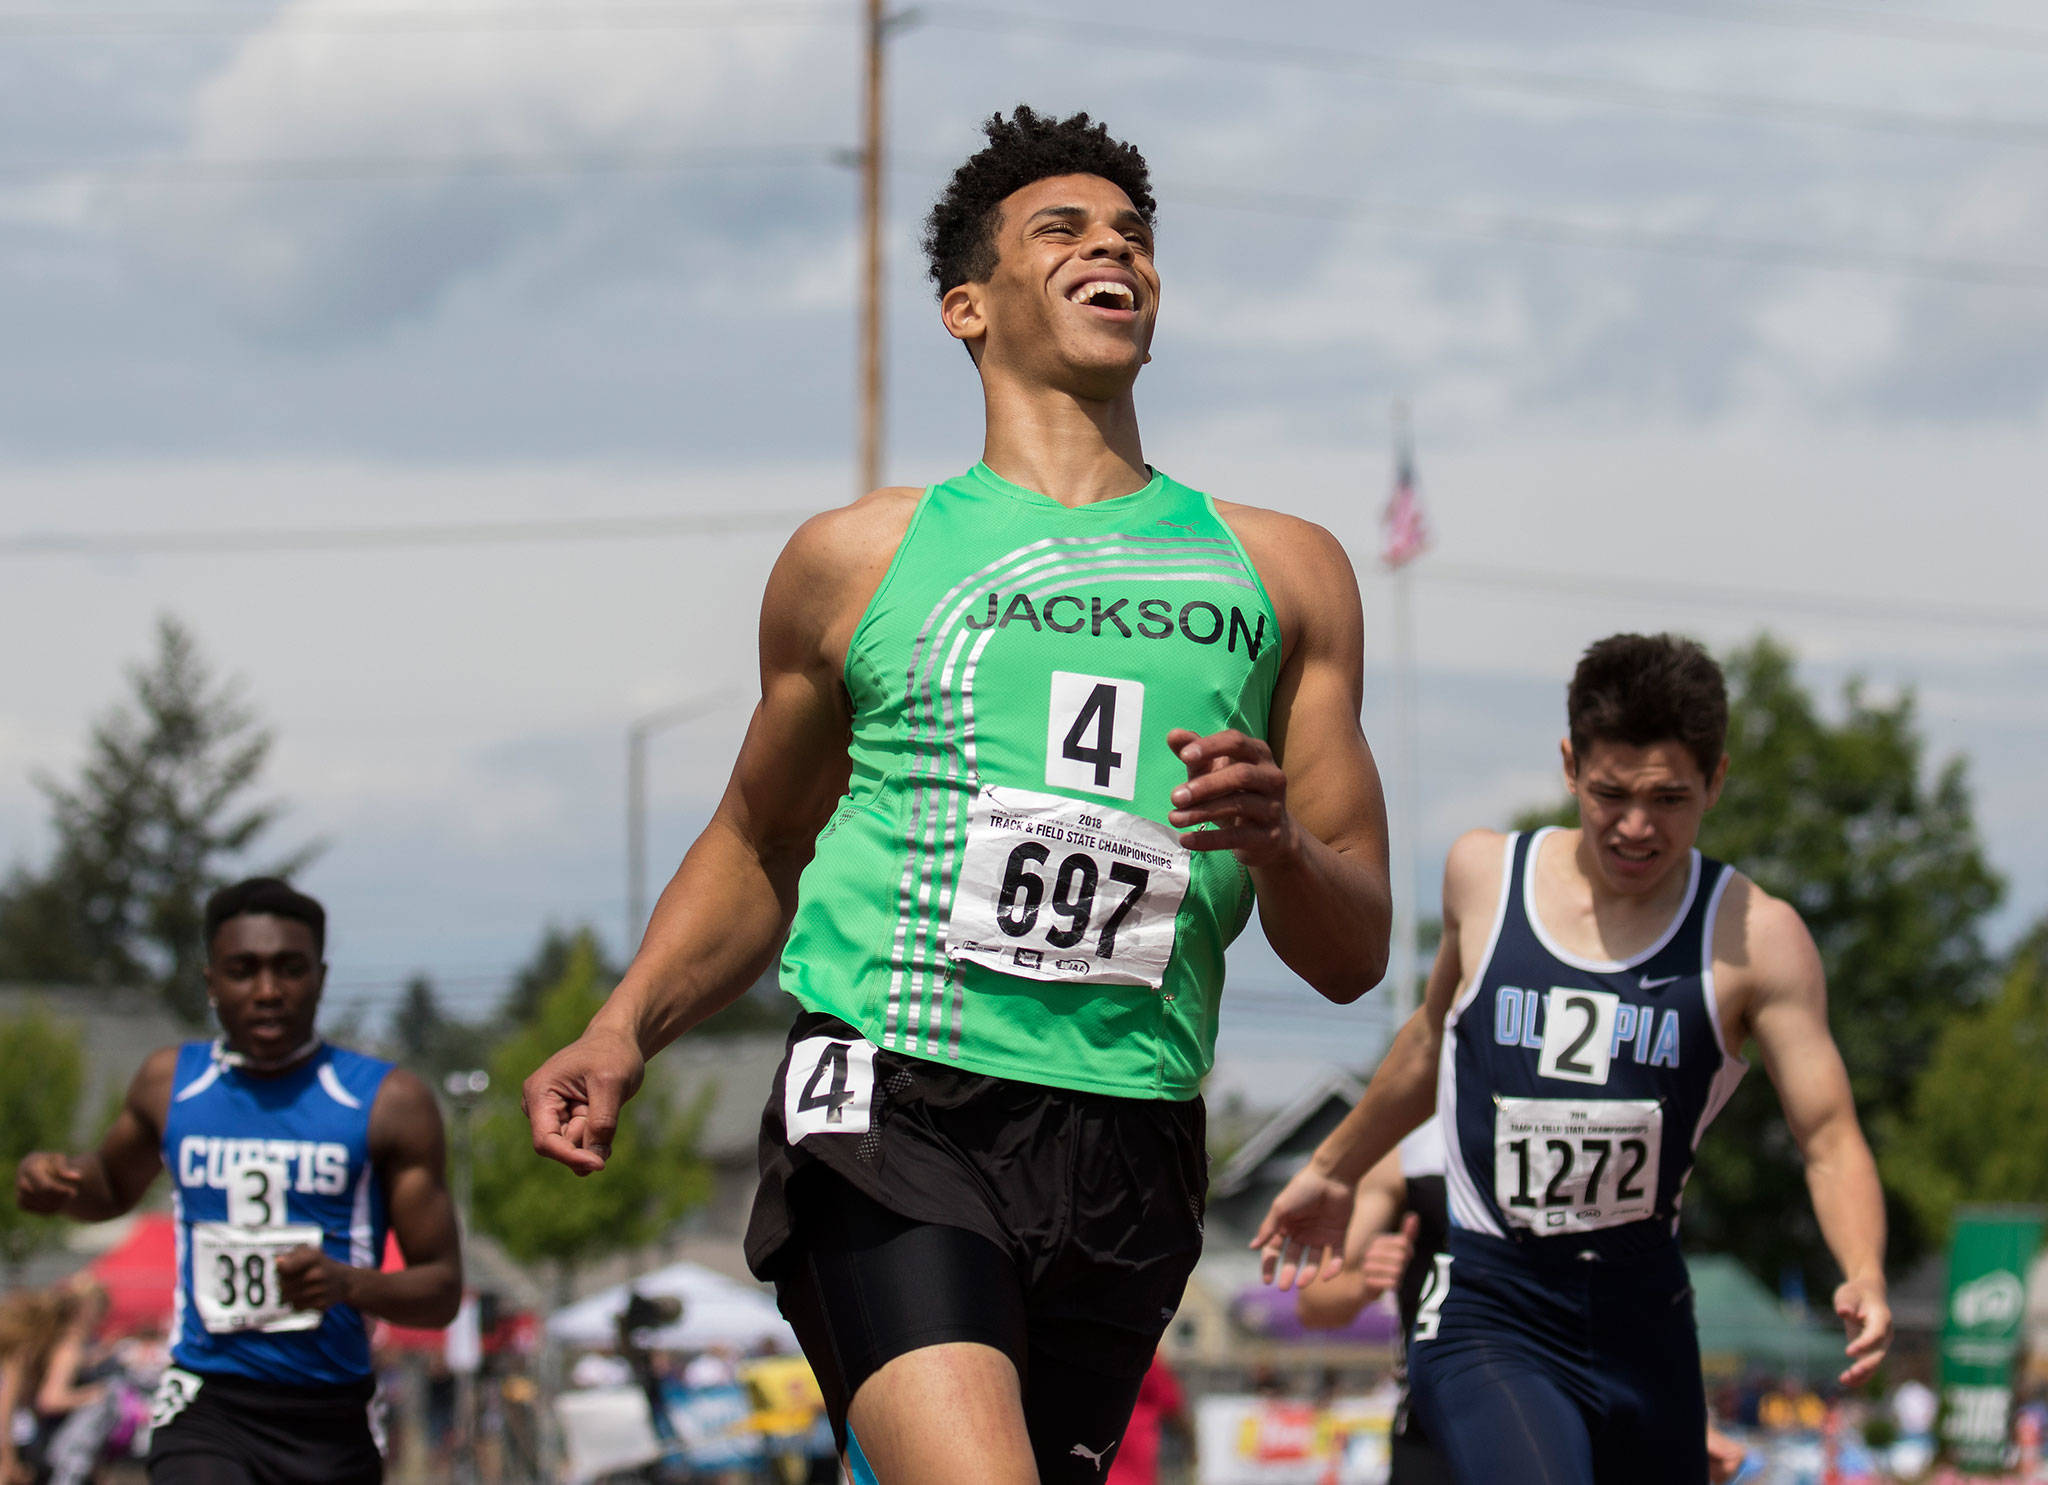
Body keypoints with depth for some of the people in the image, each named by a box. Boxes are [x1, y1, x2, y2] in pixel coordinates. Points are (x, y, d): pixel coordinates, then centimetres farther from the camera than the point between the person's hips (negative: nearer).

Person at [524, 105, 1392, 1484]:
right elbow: (758, 843, 26)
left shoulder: (1280, 571, 17)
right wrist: (625, 1032, 10)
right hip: (889, 1105, -3)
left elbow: (1354, 956, 14)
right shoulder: (855, 560, 14)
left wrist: (1275, 845, -8)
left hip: (1124, 1151, 3)